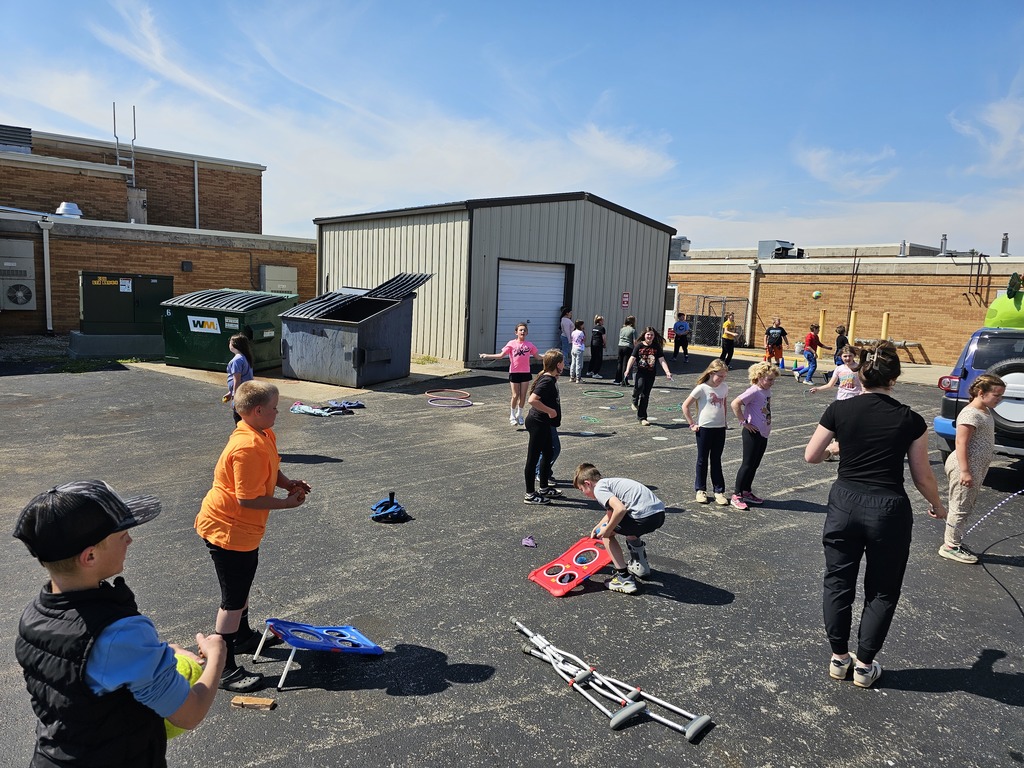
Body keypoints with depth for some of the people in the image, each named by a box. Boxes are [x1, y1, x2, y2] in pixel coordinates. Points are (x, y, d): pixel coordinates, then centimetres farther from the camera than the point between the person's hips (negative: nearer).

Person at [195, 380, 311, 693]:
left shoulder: (264, 435, 1)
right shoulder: (248, 447, -31)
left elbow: (272, 469, 15)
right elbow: (248, 499, -30)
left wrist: (289, 483, -5)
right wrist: (287, 502, -19)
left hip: (243, 529, 10)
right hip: (227, 531, -10)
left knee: (242, 586, 27)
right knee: (233, 599, 2)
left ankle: (243, 637, 49)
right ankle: (224, 669, 16)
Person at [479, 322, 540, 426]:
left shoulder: (529, 345, 3)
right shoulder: (511, 344, -3)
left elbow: (538, 357, 11)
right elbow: (501, 355, -6)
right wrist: (487, 356, -14)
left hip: (525, 373, 2)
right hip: (514, 373, -2)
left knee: (523, 396, 5)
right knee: (515, 395, -2)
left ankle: (519, 415, 23)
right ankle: (512, 416, 15)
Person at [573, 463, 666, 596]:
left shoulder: (599, 489, -3)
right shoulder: (609, 482, 26)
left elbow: (620, 509, -19)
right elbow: (610, 512, 44)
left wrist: (607, 530, -5)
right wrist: (597, 527, 53)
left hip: (645, 516, -9)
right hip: (660, 513, 9)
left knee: (607, 533, 10)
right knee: (627, 525, 37)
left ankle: (624, 578, 6)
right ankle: (641, 565, 46)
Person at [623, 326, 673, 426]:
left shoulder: (657, 347, 4)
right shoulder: (639, 346, -1)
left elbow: (662, 360, -2)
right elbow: (632, 358, -8)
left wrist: (667, 372, -15)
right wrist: (627, 370, -22)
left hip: (651, 374, 2)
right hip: (640, 372, -2)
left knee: (645, 396, 6)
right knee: (640, 386, -32)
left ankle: (642, 418, 16)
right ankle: (635, 400, 1)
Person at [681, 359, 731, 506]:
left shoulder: (724, 387, 3)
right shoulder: (702, 388, -12)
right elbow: (685, 406, -9)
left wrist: (724, 421, 11)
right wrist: (692, 424, -8)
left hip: (720, 428, 4)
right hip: (704, 428, -4)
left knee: (716, 460, 11)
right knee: (702, 460, 9)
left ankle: (719, 491, 17)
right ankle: (700, 490, 20)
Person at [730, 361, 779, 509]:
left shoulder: (767, 391, 7)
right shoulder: (754, 391, -18)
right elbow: (735, 404, -28)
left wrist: (767, 426, 13)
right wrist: (744, 422, -21)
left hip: (764, 434, 8)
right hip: (753, 433, -8)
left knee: (754, 464, 15)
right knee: (748, 464, -2)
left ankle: (747, 492, 28)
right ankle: (736, 496, 7)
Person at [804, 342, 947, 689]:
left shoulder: (839, 409, -7)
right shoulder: (910, 420, -8)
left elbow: (811, 456, 1)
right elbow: (922, 478, 0)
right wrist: (937, 506, 20)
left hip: (845, 503, 1)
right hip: (888, 509, -1)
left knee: (838, 582, 16)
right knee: (882, 591, 16)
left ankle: (839, 657, 26)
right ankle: (864, 665, 24)